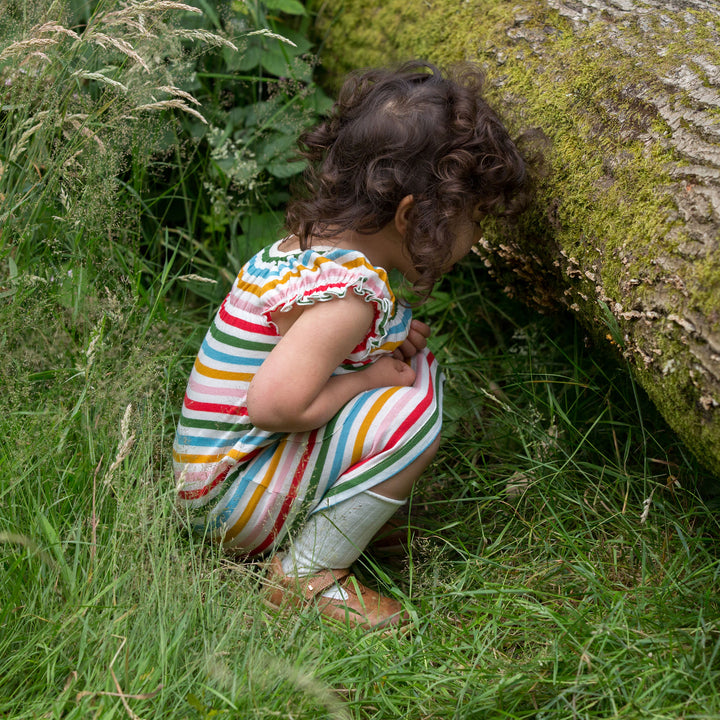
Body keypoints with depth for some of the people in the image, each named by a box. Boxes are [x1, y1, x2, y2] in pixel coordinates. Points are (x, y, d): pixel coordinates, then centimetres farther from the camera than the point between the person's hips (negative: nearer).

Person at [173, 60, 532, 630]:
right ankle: (306, 576, -13)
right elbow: (274, 405, -34)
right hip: (233, 498, -10)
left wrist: (390, 342, 2)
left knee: (413, 366, 11)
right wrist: (369, 379, -18)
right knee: (414, 413, -23)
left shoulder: (306, 242, 4)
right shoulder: (348, 292, -26)